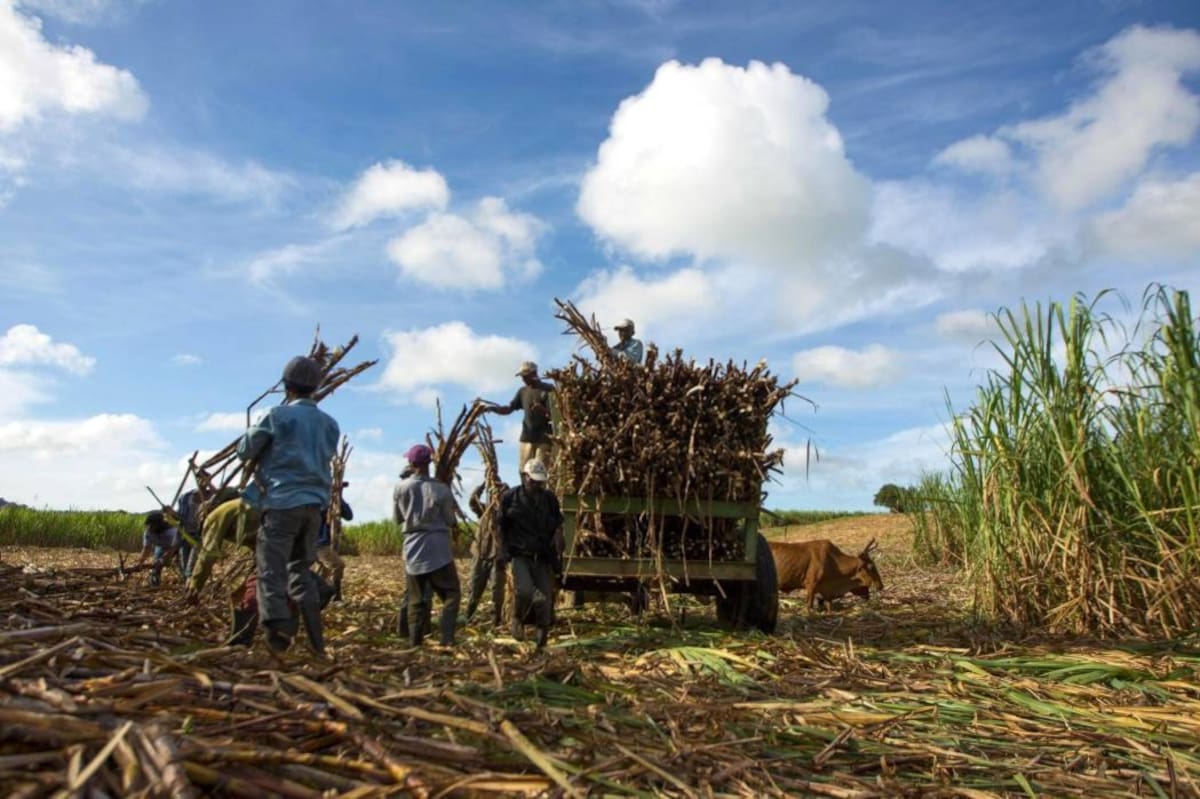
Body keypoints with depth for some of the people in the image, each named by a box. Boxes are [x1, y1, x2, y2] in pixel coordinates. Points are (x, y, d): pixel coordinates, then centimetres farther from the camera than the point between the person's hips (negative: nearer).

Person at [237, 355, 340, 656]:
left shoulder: (277, 416, -3)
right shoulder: (330, 423, 12)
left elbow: (244, 451, 5)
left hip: (283, 502, -5)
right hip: (315, 504, 5)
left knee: (271, 567, -4)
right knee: (301, 567, 14)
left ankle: (278, 625, -22)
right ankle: (315, 636, 7)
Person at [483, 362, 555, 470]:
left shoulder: (548, 389, -2)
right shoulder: (523, 391, 13)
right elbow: (508, 409, 13)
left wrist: (542, 409, -28)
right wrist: (493, 408, -5)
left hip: (544, 438, -5)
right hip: (527, 437, 5)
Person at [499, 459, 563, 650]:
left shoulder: (549, 499, 5)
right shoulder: (510, 498, -1)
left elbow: (557, 529, 8)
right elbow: (501, 528, 7)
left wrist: (558, 557, 3)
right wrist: (503, 553, 1)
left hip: (543, 557, 2)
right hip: (520, 556, -2)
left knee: (545, 599, -2)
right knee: (525, 591, -22)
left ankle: (542, 639, 13)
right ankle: (518, 619, 9)